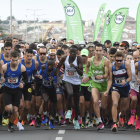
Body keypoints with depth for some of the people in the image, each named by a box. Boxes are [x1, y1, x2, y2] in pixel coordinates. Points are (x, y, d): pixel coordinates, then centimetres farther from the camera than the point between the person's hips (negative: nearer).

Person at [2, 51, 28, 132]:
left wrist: (23, 84, -21)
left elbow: (26, 79, -1)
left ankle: (11, 125, 28)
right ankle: (6, 113, 19)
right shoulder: (5, 67, -16)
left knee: (15, 111, 1)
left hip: (17, 90, 1)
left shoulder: (22, 68, -12)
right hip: (7, 90, -1)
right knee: (9, 108, -20)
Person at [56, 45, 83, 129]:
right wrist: (58, 79, -2)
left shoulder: (79, 59, -12)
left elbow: (81, 73, -15)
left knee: (76, 102, 10)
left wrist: (75, 67, -33)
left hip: (76, 82, 1)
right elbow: (58, 67, 7)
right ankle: (69, 110, -10)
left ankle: (76, 120, 28)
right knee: (70, 93, -34)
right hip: (67, 80, -1)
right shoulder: (65, 58, -8)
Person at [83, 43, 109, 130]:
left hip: (103, 84, -1)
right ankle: (100, 122, -18)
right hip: (94, 84, 1)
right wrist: (85, 75, 19)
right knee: (95, 101, -23)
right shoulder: (90, 60, -2)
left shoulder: (106, 61, -14)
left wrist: (102, 76, -36)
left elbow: (107, 75, -15)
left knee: (104, 106, 5)